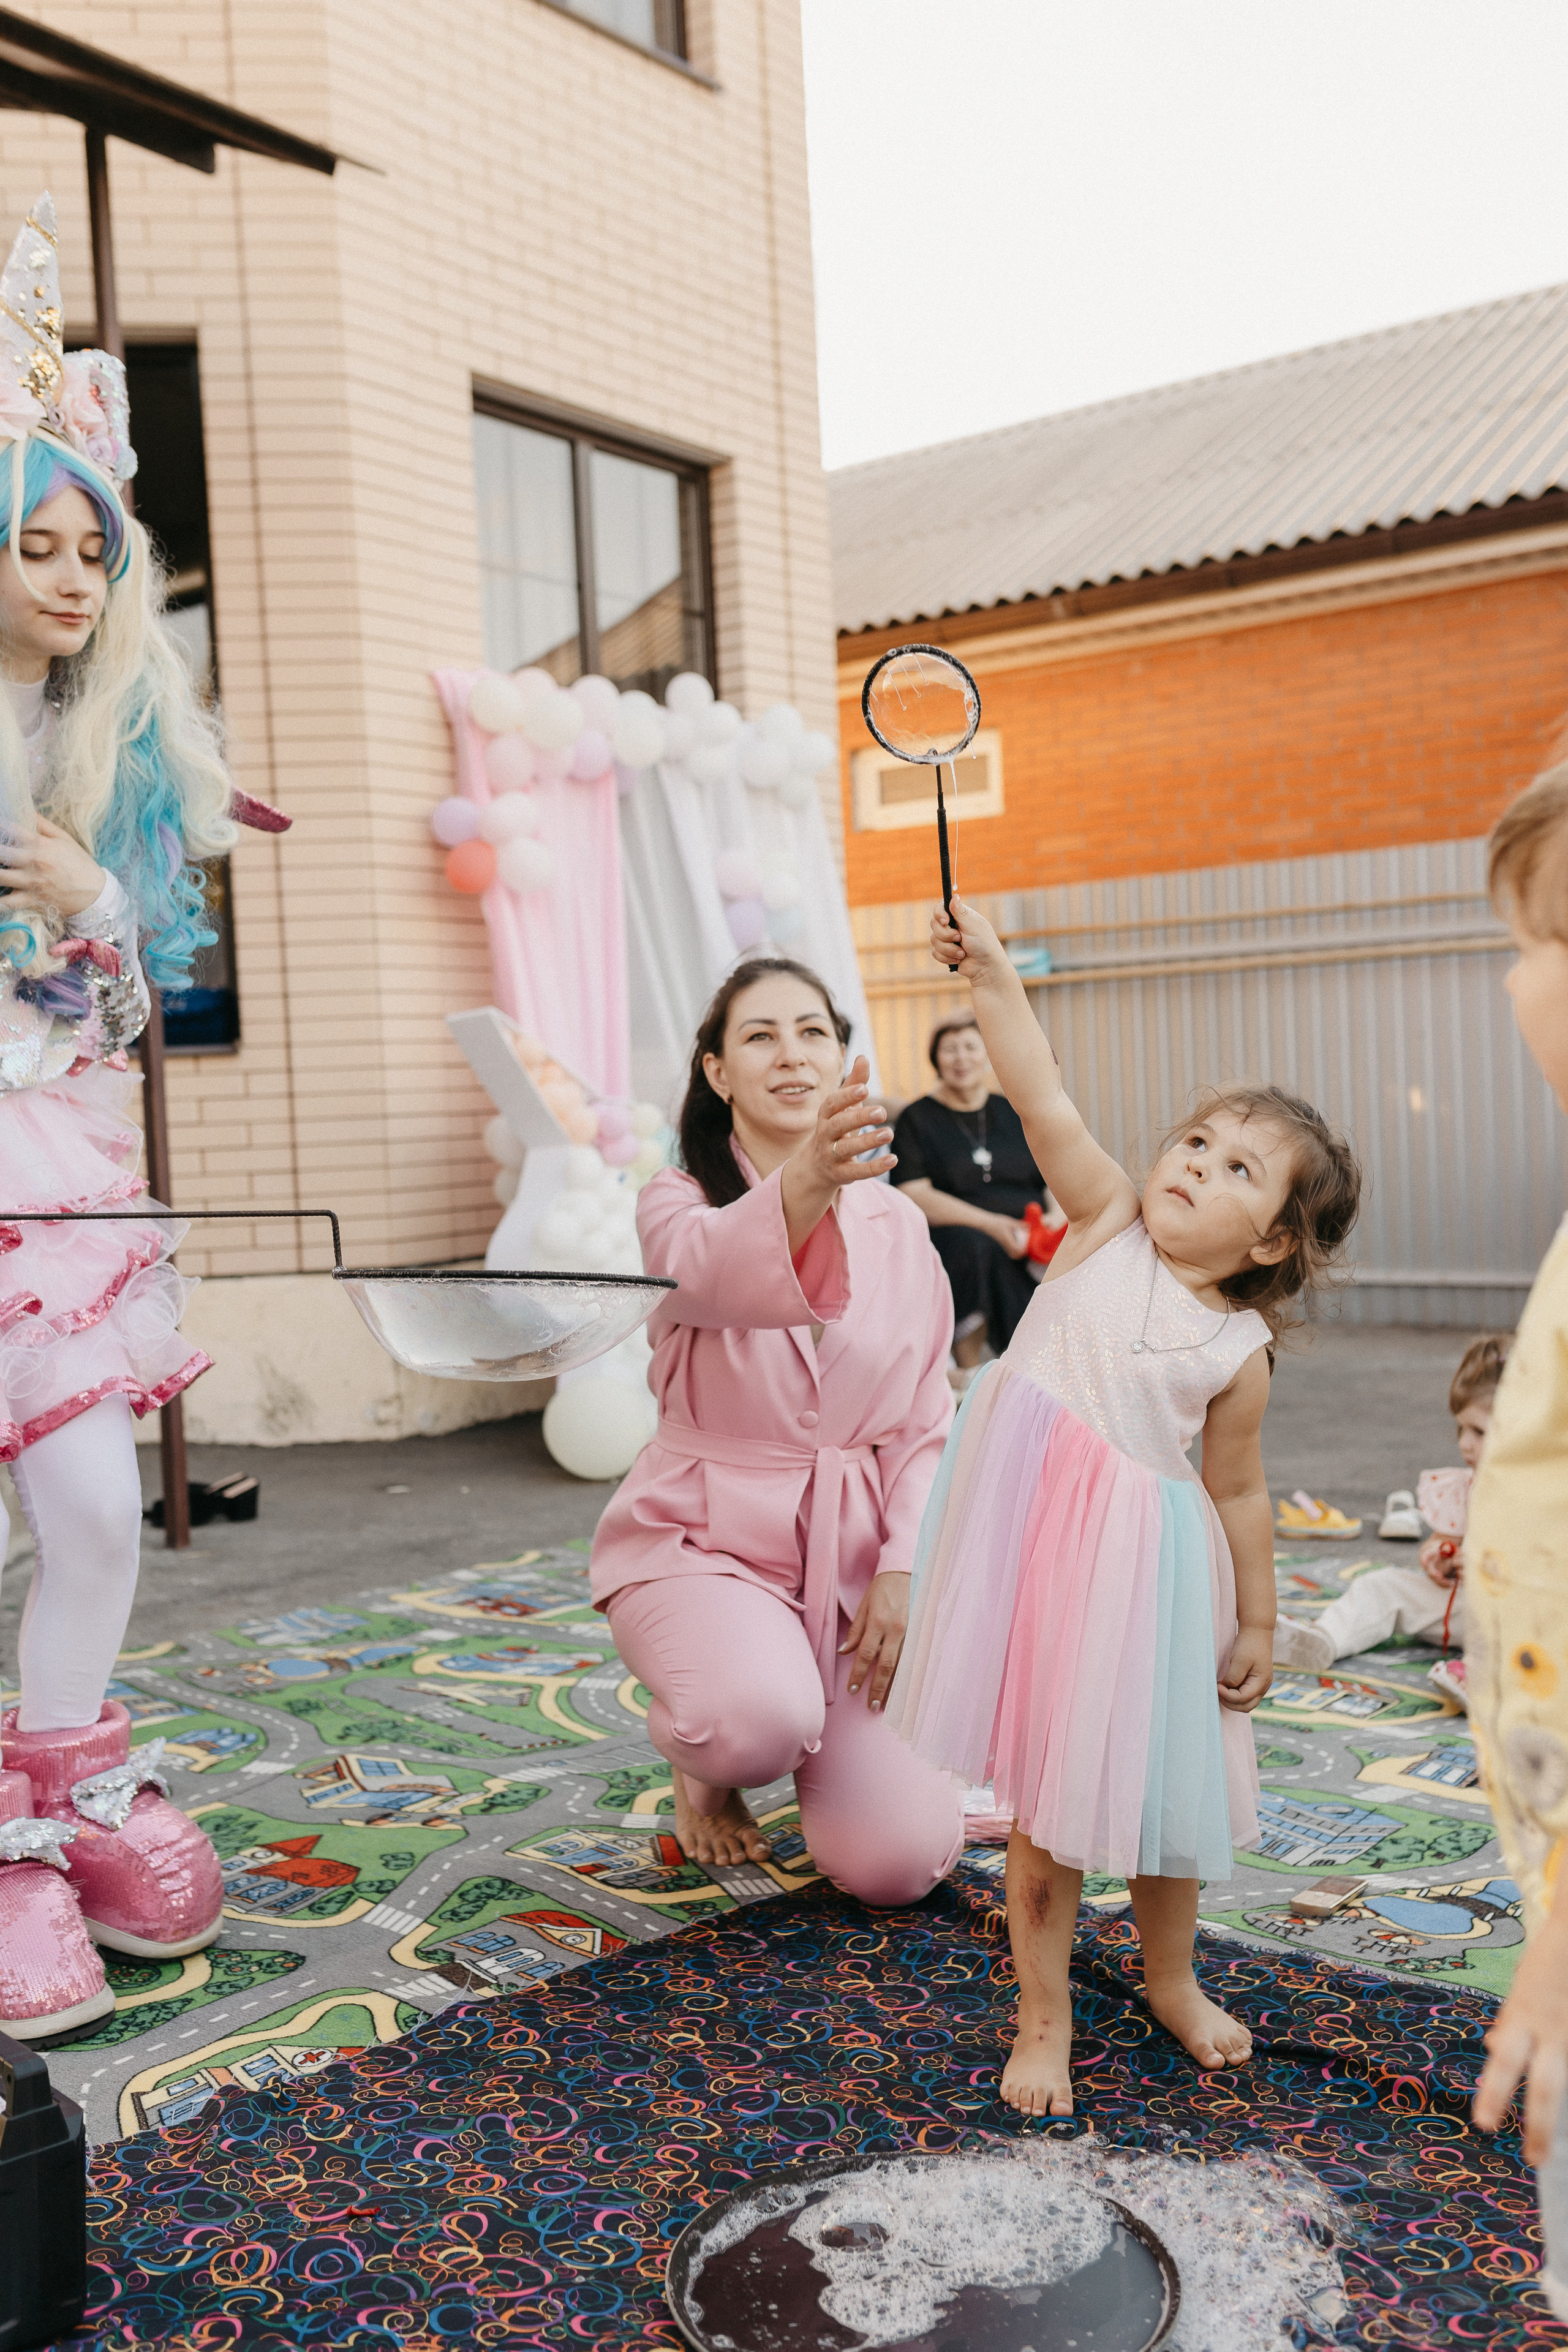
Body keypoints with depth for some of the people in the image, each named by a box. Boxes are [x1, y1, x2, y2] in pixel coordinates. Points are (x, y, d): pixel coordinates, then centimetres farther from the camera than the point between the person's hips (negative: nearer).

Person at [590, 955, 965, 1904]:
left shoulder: (896, 1222, 5)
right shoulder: (679, 1201, -7)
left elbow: (927, 1418, 5)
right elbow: (717, 1271, -33)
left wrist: (903, 1570, -10)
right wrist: (806, 1181, -55)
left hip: (857, 1548, 3)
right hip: (707, 1535, -3)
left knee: (899, 1862, -11)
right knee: (757, 1720, -35)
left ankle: (823, 1733, 25)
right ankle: (703, 1765, 4)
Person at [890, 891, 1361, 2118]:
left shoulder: (1241, 1351, -2)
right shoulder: (1109, 1216, -1)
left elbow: (1239, 1490, 4)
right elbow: (1044, 1098, -9)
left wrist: (1258, 1624, 7)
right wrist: (993, 976, -19)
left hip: (1148, 1557, 0)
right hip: (1033, 1531, 0)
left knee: (1157, 1775, 14)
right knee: (1045, 1790, 7)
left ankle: (1171, 1978, 42)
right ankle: (1045, 2017, 23)